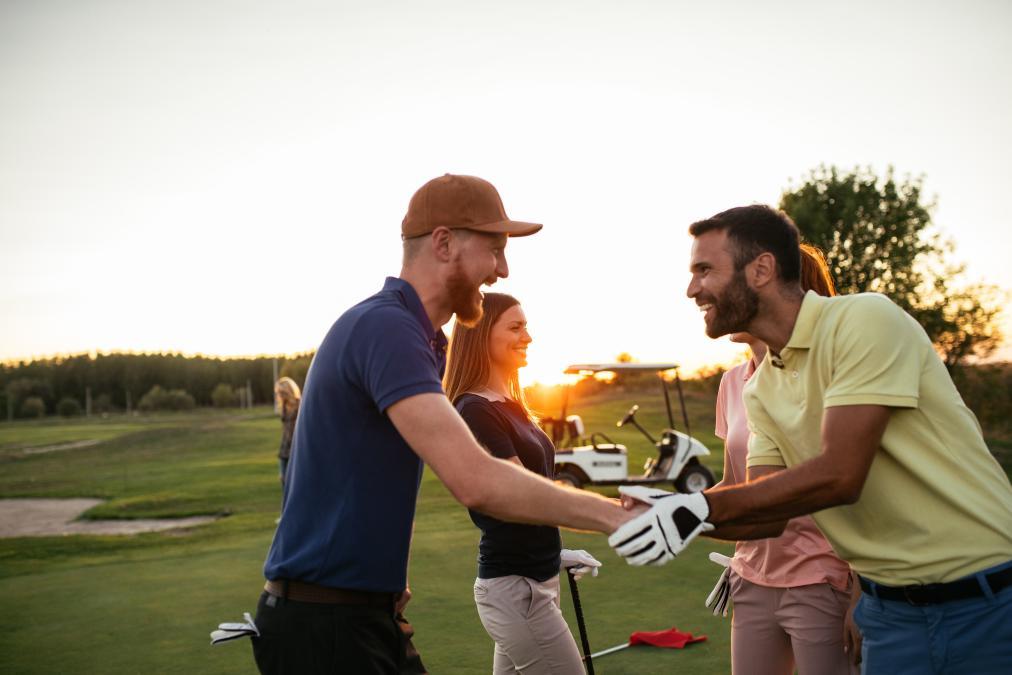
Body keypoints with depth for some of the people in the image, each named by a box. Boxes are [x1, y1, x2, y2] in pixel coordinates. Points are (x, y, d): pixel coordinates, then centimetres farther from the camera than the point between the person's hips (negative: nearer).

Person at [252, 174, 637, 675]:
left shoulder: (420, 339, 12)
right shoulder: (386, 326, -21)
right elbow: (476, 482, -31)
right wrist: (612, 515, -23)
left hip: (365, 613, 9)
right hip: (324, 623, -9)